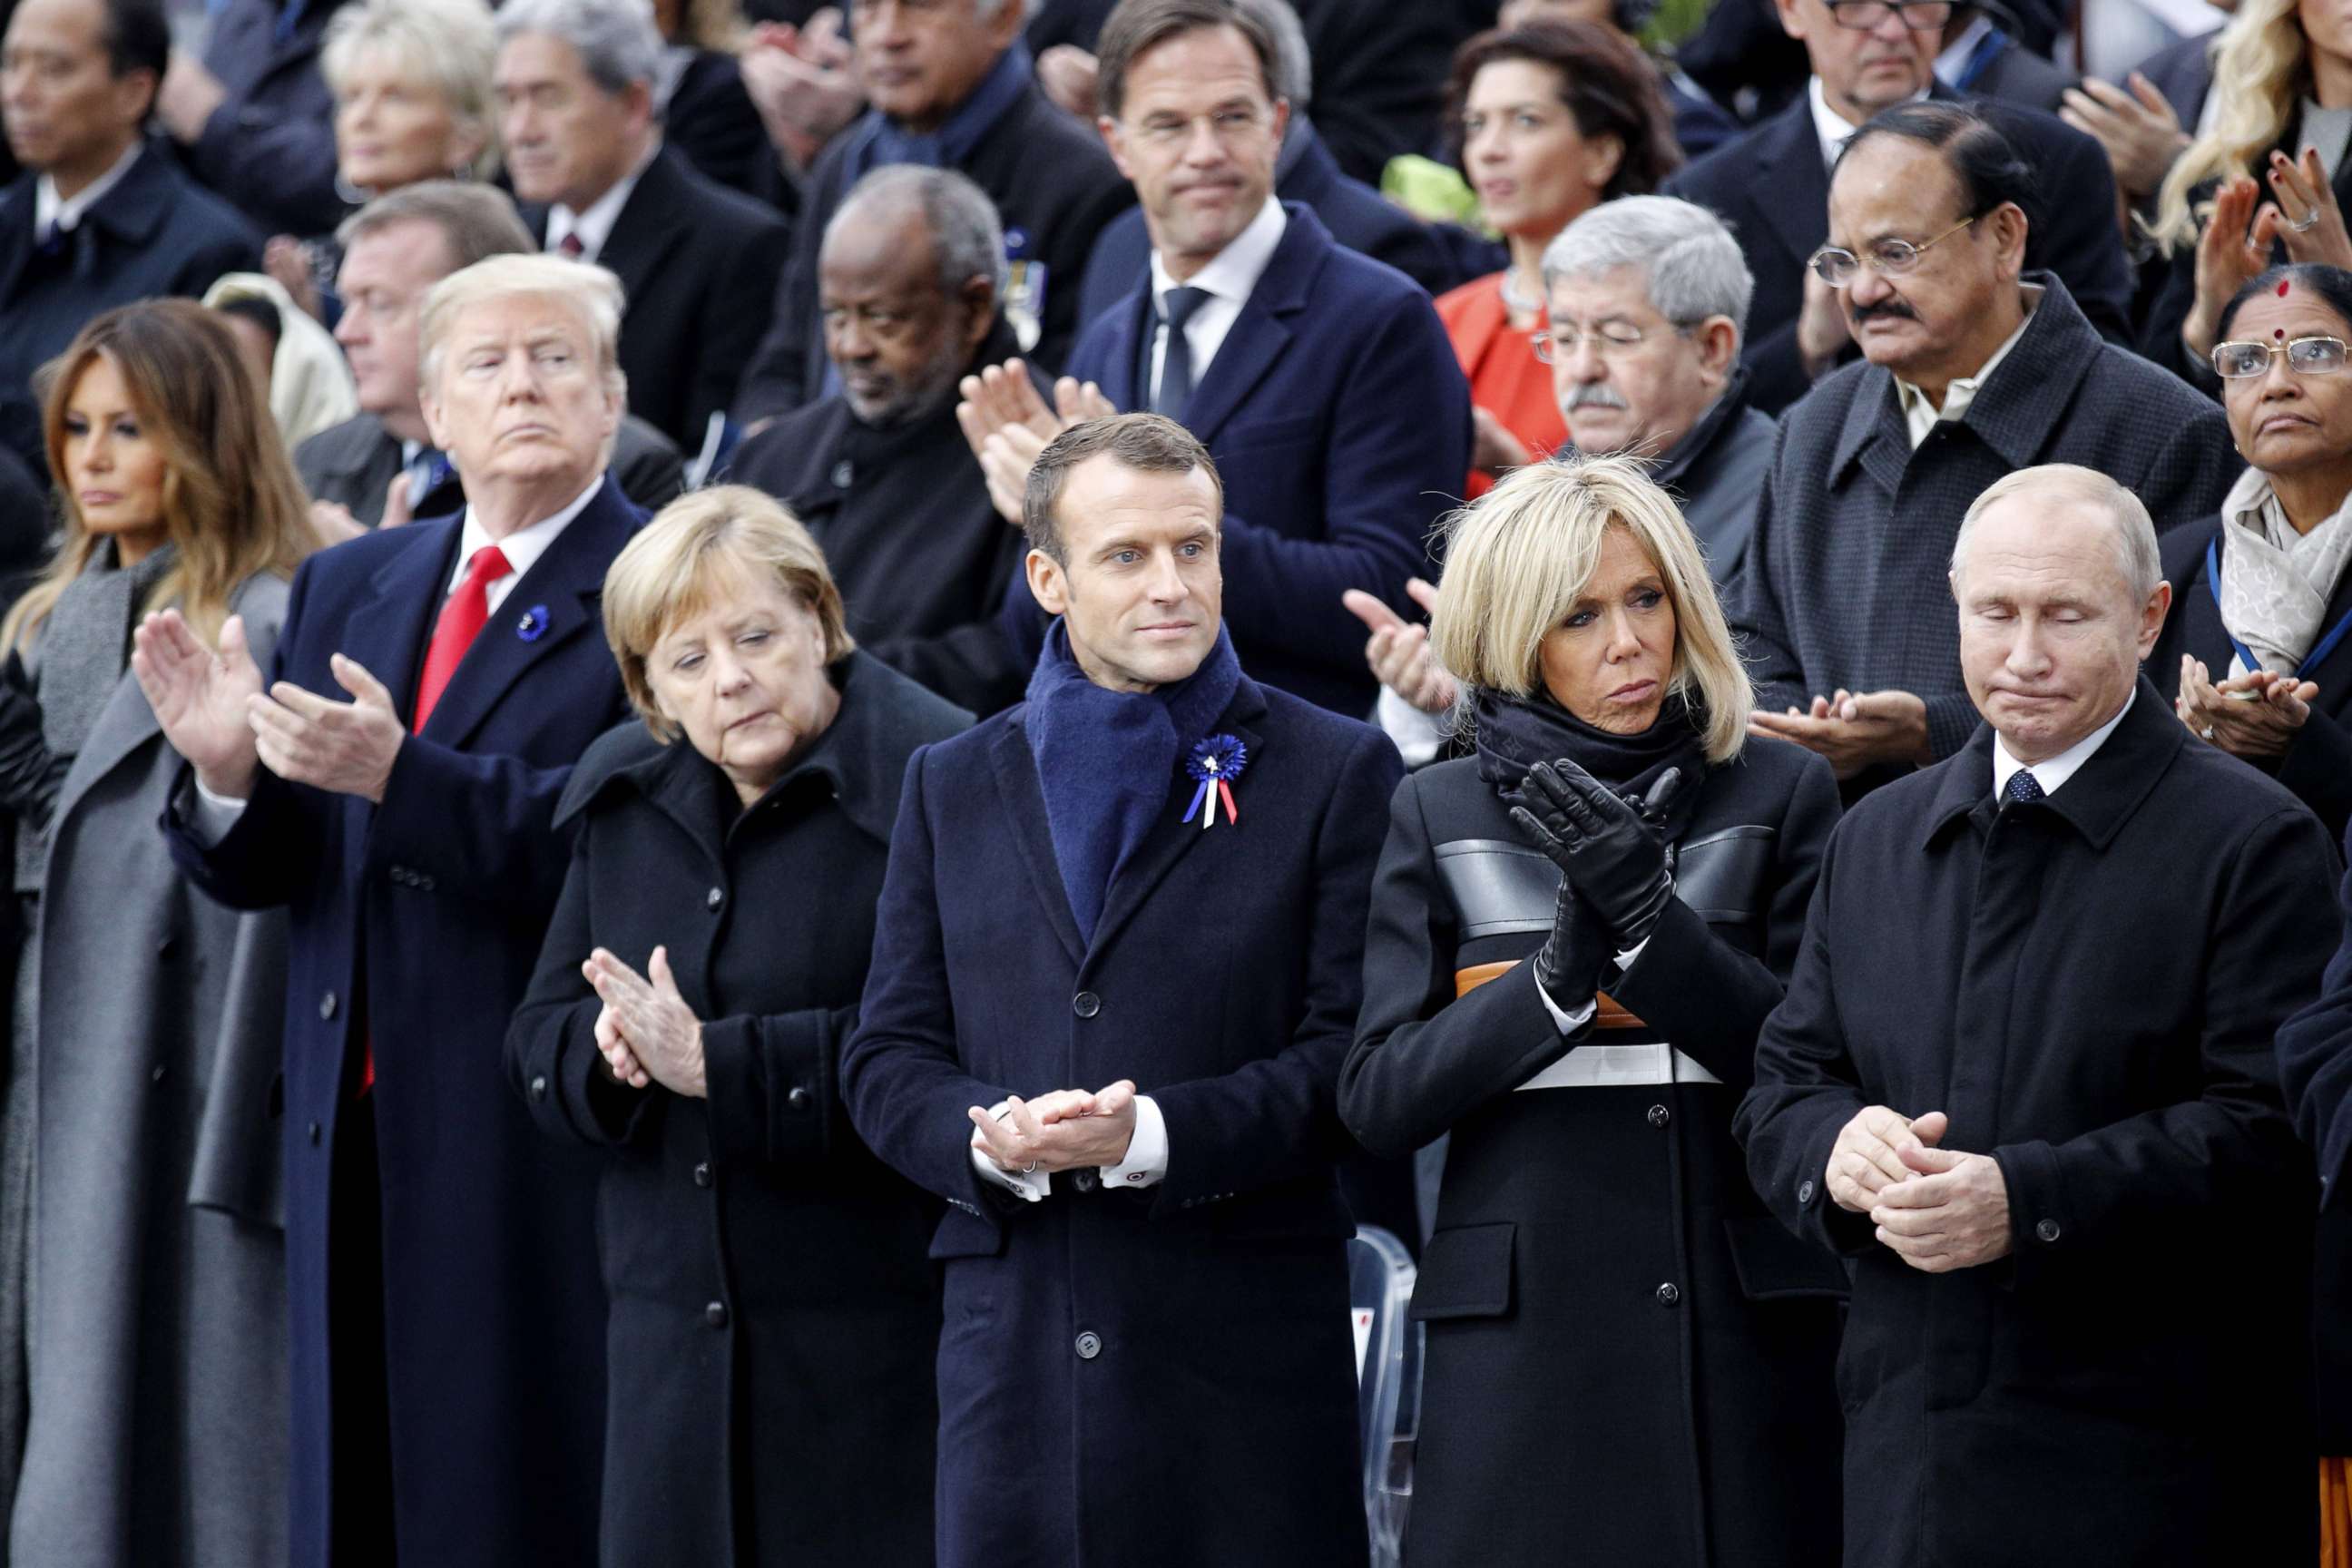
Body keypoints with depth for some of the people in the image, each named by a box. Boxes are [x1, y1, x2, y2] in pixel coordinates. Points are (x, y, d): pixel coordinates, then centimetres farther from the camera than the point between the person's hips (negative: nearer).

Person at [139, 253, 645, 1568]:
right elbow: (262, 870, 14)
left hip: (547, 1158, -6)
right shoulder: (347, 589, 17)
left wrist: (401, 778, -24)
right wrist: (231, 772, -9)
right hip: (359, 1136, 6)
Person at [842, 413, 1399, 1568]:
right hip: (1011, 1347, 3)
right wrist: (993, 1138, -9)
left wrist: (1155, 1135, -16)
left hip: (1246, 1362, -3)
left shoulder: (1334, 773, 5)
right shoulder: (953, 788, 16)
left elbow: (1357, 1052, -3)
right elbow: (887, 1059, 13)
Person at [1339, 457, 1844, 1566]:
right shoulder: (1439, 815, 8)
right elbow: (1378, 1100, 1)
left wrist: (1647, 919, -15)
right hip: (1520, 1332, 0)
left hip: (1742, 1327, 0)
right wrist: (1558, 979, -14)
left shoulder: (1782, 794, 5)